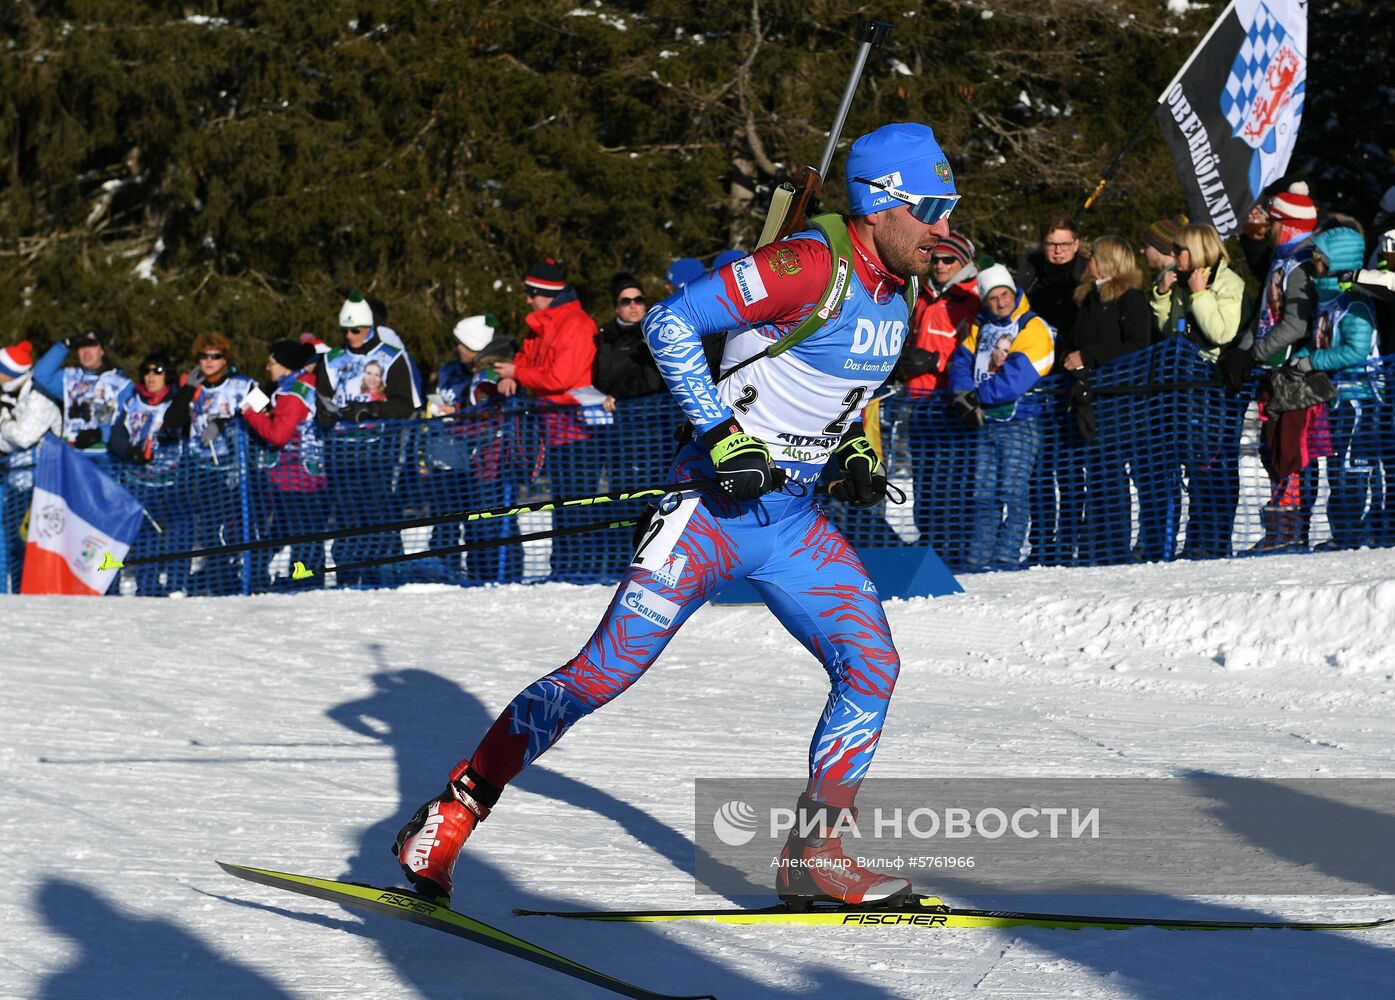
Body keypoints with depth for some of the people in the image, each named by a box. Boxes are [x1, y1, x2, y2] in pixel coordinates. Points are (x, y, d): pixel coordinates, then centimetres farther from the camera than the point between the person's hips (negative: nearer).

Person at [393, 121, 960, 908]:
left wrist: (856, 453, 9)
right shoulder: (811, 266, -18)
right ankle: (450, 818, 0)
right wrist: (724, 437, -23)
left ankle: (815, 853, 5)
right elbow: (671, 322, -20)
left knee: (873, 666, -5)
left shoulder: (901, 289, 7)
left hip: (796, 519, 7)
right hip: (716, 509, -7)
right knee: (606, 672, -9)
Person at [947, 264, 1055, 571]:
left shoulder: (1033, 328, -3)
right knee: (982, 493, 3)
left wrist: (977, 395, -12)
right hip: (985, 423, 6)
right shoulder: (979, 329, 17)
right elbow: (961, 364, 8)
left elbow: (1017, 379, -14)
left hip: (1020, 422, -6)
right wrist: (963, 396, -11)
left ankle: (1006, 559, -12)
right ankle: (976, 560, 3)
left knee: (1011, 491, -11)